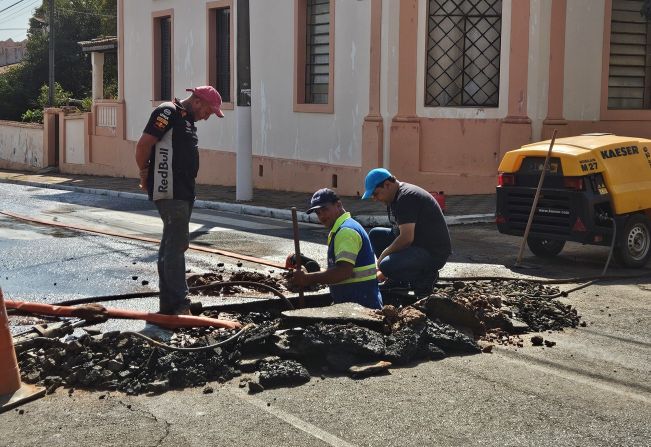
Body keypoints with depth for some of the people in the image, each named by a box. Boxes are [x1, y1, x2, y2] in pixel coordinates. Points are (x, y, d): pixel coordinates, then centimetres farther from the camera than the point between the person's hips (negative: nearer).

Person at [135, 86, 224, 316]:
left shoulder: (187, 119, 20)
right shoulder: (168, 112, -11)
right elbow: (143, 145, -17)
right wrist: (145, 174, -5)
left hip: (183, 193, 10)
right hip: (170, 192, -10)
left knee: (171, 245, 12)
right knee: (176, 244, -11)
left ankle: (168, 305, 18)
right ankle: (179, 304, -11)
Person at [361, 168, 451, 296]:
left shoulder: (406, 197, -21)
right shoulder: (394, 198, 12)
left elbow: (407, 238, -28)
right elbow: (397, 232, 21)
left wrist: (383, 255, -15)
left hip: (434, 252, -11)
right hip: (417, 246, 11)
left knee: (387, 266, -29)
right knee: (375, 234, 9)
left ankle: (425, 277, -5)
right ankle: (397, 280, 8)